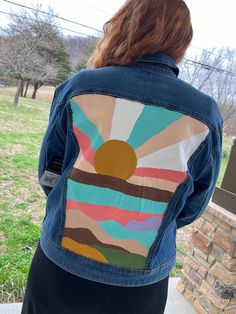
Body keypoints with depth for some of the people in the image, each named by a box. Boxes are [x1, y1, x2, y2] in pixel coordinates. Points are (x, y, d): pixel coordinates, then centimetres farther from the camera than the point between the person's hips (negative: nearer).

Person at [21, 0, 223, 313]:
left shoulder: (79, 86, -14)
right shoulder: (205, 114, -13)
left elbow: (49, 171, -1)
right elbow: (192, 207, -1)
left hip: (60, 266, 1)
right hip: (141, 283, 1)